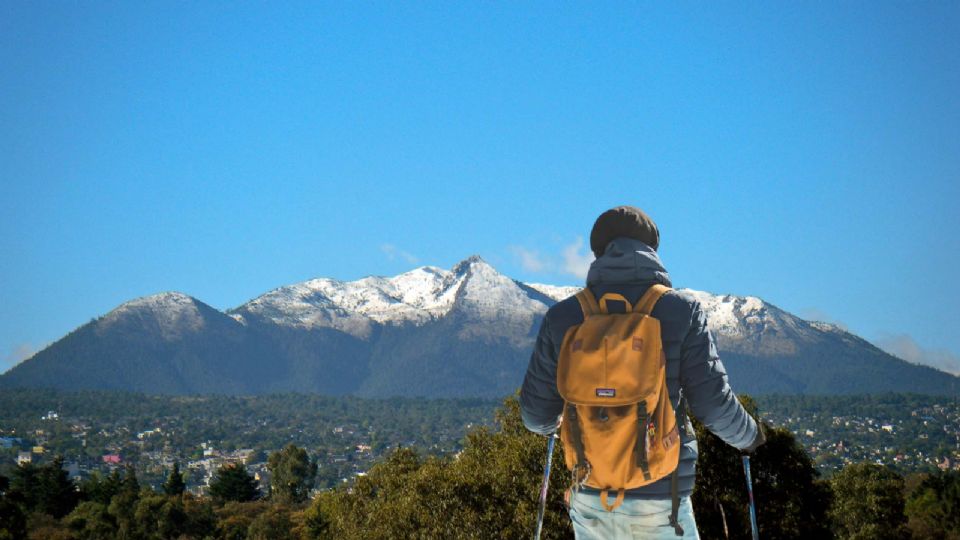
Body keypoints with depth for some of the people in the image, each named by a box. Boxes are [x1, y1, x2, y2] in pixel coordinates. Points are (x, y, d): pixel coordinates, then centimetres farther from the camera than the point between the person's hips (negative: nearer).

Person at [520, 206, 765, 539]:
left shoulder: (562, 316, 1)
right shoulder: (682, 311, -5)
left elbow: (536, 412, 6)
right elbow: (713, 403, -6)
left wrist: (547, 425, 30)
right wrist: (748, 436, 15)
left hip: (590, 500, 3)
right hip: (659, 504, -3)